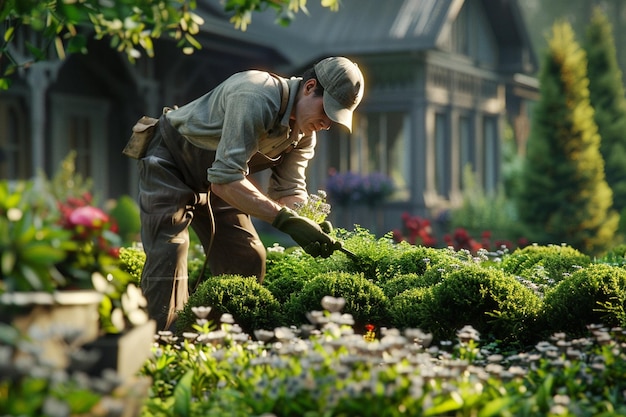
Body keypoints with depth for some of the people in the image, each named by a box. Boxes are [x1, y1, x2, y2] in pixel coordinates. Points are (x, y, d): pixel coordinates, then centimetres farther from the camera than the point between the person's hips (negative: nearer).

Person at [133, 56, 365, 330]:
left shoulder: (304, 135, -7)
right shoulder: (256, 100, -36)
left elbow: (288, 192, -6)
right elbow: (225, 178, -41)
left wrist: (312, 224, -28)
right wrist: (285, 220, -45)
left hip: (213, 178, 8)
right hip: (169, 163, -8)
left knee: (247, 258, 2)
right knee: (169, 252, -21)